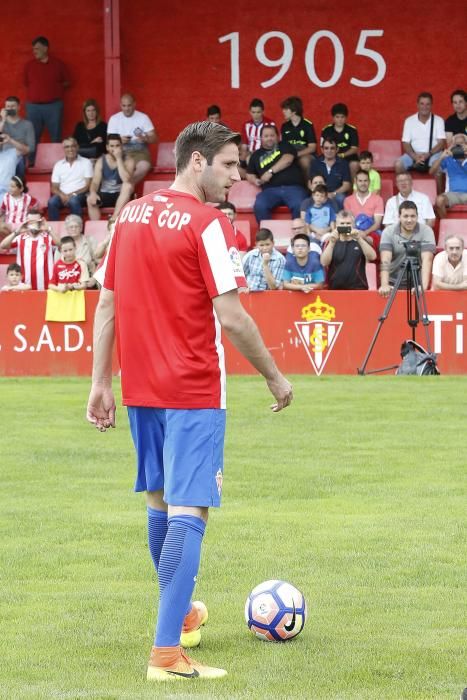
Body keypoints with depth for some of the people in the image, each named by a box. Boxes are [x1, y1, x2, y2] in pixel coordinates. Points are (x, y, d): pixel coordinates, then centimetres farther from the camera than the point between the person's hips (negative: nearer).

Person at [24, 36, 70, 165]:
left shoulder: (58, 64, 4)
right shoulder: (29, 65, 7)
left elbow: (67, 82, 12)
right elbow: (26, 83, 14)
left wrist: (56, 87, 2)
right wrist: (37, 89, 4)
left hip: (54, 105, -1)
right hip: (33, 106, 1)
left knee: (56, 137, 0)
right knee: (33, 137, -2)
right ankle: (32, 163, 0)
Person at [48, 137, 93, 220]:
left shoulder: (86, 162, 7)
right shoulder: (58, 165, 15)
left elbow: (88, 185, 0)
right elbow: (54, 187, 10)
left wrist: (73, 194, -14)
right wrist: (62, 195, -12)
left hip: (79, 195, -3)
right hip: (63, 195, 3)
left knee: (73, 201, -38)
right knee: (52, 202, -31)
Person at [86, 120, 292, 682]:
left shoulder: (129, 217, 9)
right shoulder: (207, 225, -12)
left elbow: (107, 304, 10)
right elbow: (231, 317, -15)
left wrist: (101, 382, 14)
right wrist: (275, 378, -4)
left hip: (141, 388, 7)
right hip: (193, 392, -7)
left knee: (160, 499, 21)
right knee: (188, 510, -9)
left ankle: (180, 615, 39)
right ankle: (166, 652, -16)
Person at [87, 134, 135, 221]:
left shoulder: (128, 160, -8)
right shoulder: (101, 161, 0)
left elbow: (126, 180, -25)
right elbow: (95, 182, -8)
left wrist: (119, 159, -23)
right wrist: (93, 193, -32)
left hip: (122, 195, -2)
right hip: (105, 195, 2)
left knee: (128, 186, -34)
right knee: (90, 200, -28)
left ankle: (115, 217, -37)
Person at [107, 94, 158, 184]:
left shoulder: (143, 117, 2)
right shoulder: (114, 119, 5)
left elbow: (154, 138, 0)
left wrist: (145, 139, -23)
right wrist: (119, 140, -21)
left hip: (140, 150, 0)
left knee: (144, 166, -34)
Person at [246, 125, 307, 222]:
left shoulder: (284, 147, 16)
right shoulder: (256, 155, 24)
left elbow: (288, 160, -2)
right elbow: (249, 174, 28)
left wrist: (271, 171, -9)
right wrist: (255, 180, 5)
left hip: (292, 187, -2)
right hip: (270, 190, 2)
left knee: (300, 206, -34)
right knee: (259, 206, -32)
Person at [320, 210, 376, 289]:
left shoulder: (360, 242, 10)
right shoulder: (331, 242, 9)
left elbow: (372, 257, -8)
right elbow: (324, 263, -6)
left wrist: (359, 239, -18)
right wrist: (332, 243, -18)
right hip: (335, 290, 0)